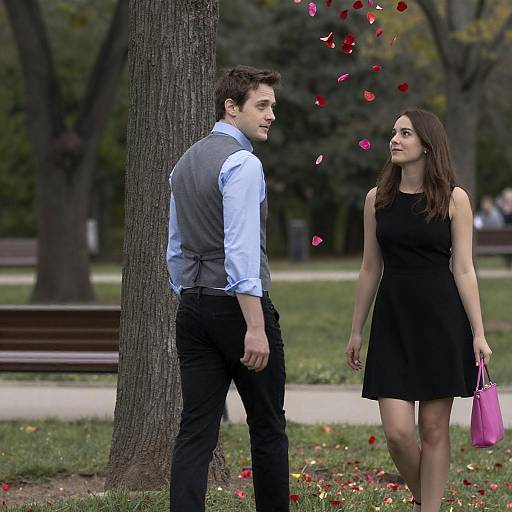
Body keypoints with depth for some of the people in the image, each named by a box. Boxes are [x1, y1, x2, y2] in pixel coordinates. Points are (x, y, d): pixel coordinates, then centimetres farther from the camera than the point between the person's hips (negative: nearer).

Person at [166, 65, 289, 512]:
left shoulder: (184, 164, 15)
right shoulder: (242, 164, -13)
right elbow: (240, 249, -21)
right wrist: (255, 327, -23)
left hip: (192, 308, 7)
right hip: (238, 306, -7)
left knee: (197, 429, 2)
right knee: (268, 427, 6)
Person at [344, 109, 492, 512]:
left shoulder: (454, 199, -2)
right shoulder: (377, 199, 6)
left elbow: (464, 270, -2)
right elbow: (371, 269, 11)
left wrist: (478, 334, -7)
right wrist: (356, 331, 12)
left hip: (441, 321, -2)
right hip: (392, 320, 2)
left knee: (434, 429, 2)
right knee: (398, 432, -5)